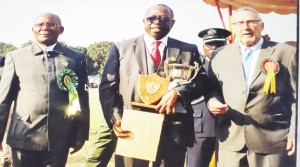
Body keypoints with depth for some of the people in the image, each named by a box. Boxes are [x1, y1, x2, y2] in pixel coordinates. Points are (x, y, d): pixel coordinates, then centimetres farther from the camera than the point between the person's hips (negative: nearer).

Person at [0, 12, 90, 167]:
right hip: (24, 137, 0)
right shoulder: (16, 57, 4)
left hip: (60, 139, 1)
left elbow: (82, 99, 5)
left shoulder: (77, 58, 5)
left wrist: (81, 134, 3)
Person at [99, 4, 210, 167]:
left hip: (174, 130, 1)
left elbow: (202, 80, 3)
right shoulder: (121, 48, 10)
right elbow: (108, 86, 4)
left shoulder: (188, 50, 12)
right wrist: (115, 117, -11)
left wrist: (177, 92, -16)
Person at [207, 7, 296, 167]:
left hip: (273, 140, -2)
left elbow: (296, 97, 1)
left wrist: (295, 134, -6)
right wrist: (212, 101, -5)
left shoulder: (286, 53, 5)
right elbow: (211, 88, 18)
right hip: (230, 140, 2)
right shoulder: (220, 56, 12)